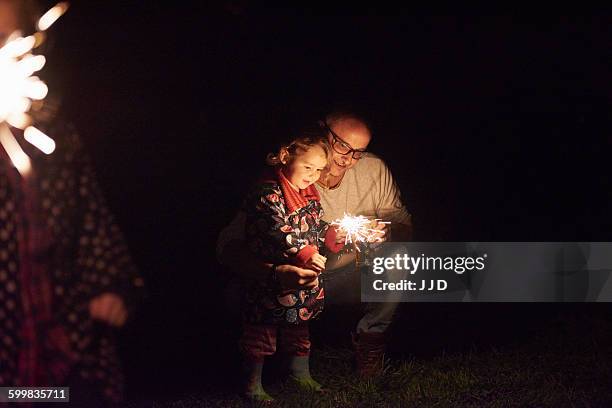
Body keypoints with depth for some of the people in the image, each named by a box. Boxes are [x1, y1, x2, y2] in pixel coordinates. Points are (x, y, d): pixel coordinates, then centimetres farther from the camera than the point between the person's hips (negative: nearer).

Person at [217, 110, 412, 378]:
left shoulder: (374, 170, -12)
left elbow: (402, 223, -1)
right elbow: (229, 243, -27)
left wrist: (385, 232, -29)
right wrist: (274, 273, -47)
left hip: (352, 277, 2)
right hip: (295, 282, -2)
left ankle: (370, 336, 4)